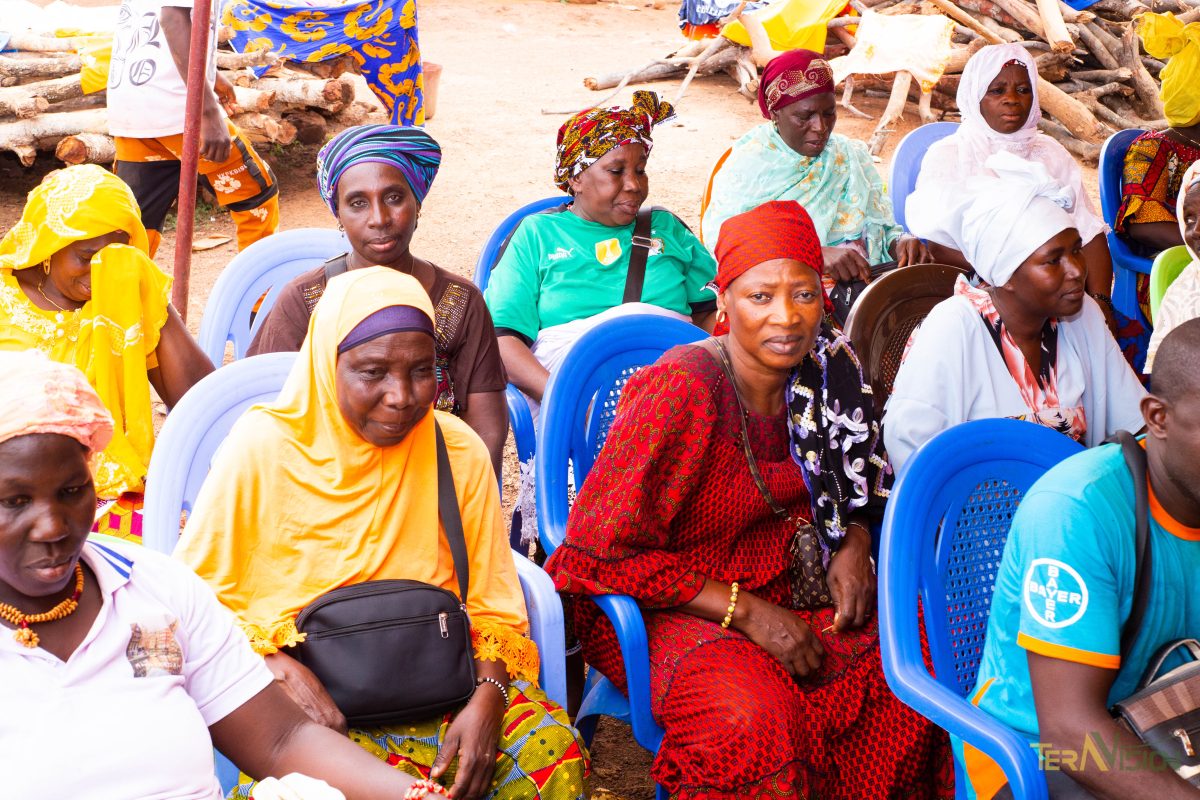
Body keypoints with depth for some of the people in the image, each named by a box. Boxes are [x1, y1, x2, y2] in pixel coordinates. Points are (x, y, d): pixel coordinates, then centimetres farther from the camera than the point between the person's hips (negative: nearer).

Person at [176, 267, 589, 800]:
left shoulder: (459, 452, 3)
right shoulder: (263, 447, -5)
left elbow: (492, 609, 6)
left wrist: (487, 695, -14)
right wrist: (280, 669, -18)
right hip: (292, 684, -3)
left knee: (553, 752, -23)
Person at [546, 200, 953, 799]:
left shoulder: (826, 371, -1)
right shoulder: (681, 391, -21)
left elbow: (854, 484, 20)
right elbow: (605, 549, -21)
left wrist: (854, 547, -4)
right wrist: (746, 612, -21)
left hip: (789, 586, 7)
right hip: (669, 608, -6)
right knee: (753, 716, -35)